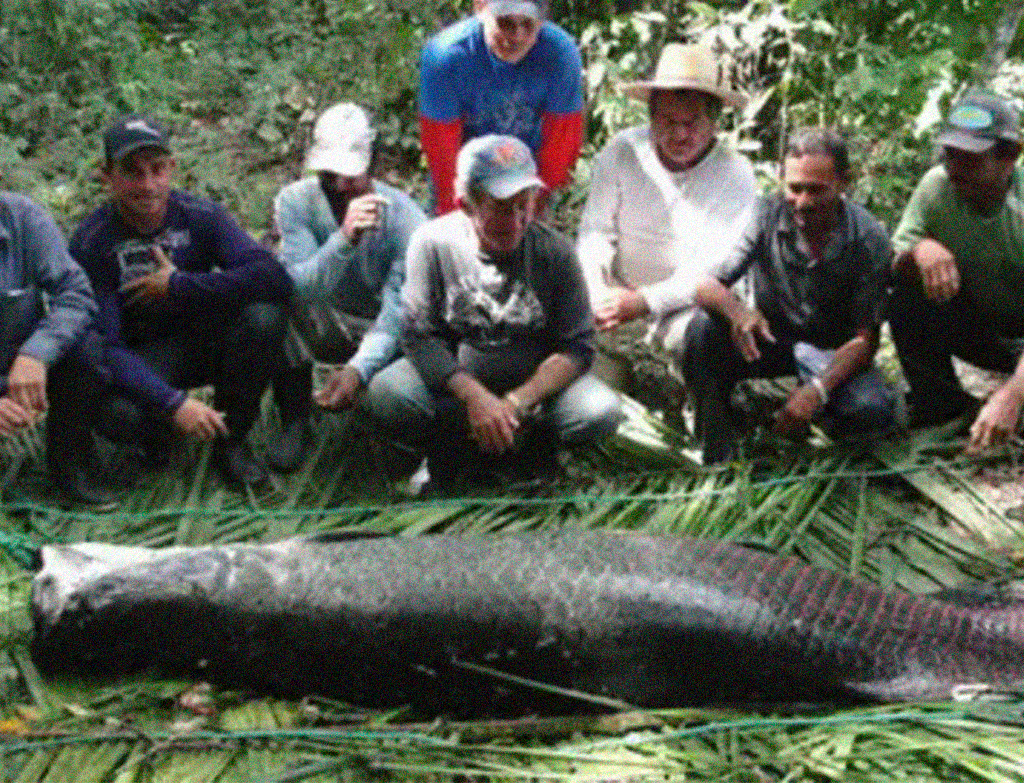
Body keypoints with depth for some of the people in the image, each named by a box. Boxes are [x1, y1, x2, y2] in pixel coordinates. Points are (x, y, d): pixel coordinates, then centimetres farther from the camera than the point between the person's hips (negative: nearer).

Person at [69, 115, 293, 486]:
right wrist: (173, 402, -35)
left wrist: (178, 285, -25)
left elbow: (276, 278, -26)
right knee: (117, 410, -36)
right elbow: (104, 346, -22)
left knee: (264, 314, -28)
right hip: (141, 361, -2)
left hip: (204, 341, 2)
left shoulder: (200, 216, -12)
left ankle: (231, 439, -8)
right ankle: (156, 436, 5)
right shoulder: (91, 243, -16)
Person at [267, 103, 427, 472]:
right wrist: (345, 238, -47)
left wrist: (359, 369, -44)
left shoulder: (406, 219, -23)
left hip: (382, 335, -1)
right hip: (325, 327, 2)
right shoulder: (295, 202, -18)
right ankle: (294, 421, -12)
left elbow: (397, 313, -27)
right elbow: (301, 288, -30)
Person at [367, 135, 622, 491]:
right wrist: (474, 396, -27)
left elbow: (577, 347, -11)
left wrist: (515, 403, -24)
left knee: (602, 412, -25)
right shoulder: (433, 242, -14)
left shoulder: (554, 251, -12)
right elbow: (419, 335, -14)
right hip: (452, 378, -1)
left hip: (535, 382, 1)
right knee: (386, 395, -29)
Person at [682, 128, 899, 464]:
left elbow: (864, 337, -17)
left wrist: (818, 390, -34)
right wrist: (736, 311, -46)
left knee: (873, 410, -30)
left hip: (833, 352, 0)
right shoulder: (765, 216, -17)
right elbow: (707, 284, -21)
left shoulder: (869, 240, -19)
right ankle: (717, 456, -13)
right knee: (704, 328, -30)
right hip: (769, 339, 1)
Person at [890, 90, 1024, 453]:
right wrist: (918, 250, -39)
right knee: (908, 288, -22)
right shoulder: (937, 187, -16)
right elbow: (889, 269, -15)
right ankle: (939, 402, -6)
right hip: (977, 322, 4)